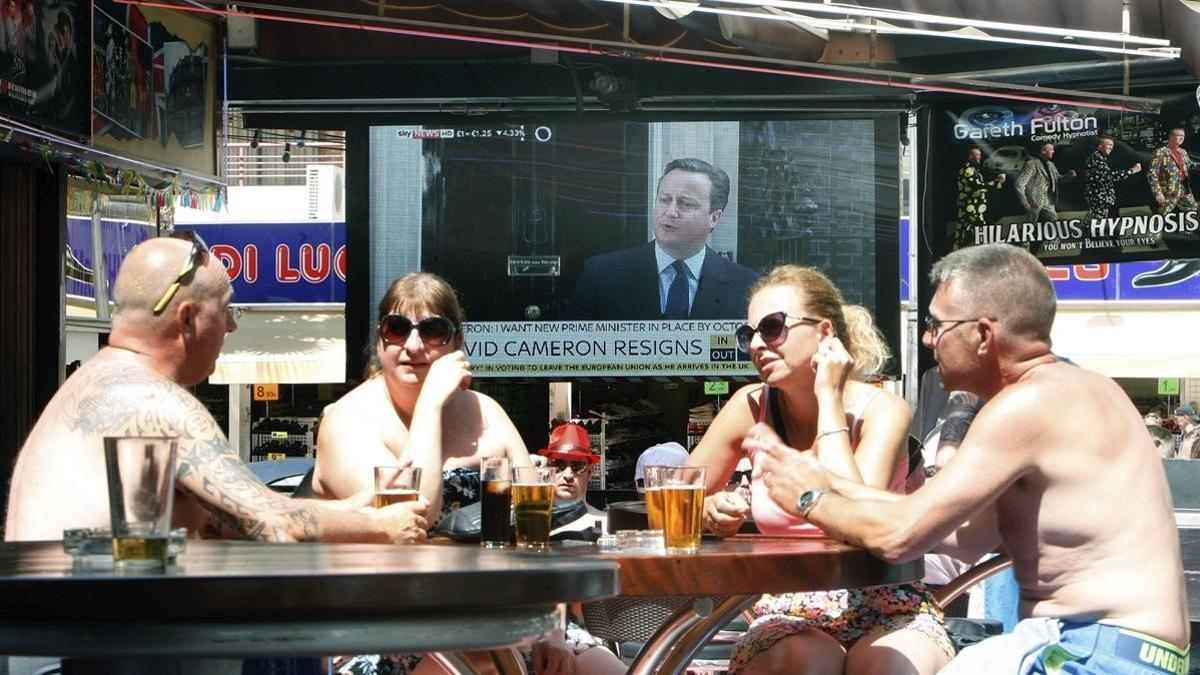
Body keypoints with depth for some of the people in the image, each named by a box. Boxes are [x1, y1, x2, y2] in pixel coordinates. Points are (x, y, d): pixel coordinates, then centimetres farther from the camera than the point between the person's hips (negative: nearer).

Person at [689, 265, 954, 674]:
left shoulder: (881, 410, -9)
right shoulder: (751, 407, -1)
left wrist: (828, 398, -19)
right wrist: (710, 512, -18)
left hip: (887, 610, -1)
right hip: (788, 614, 1)